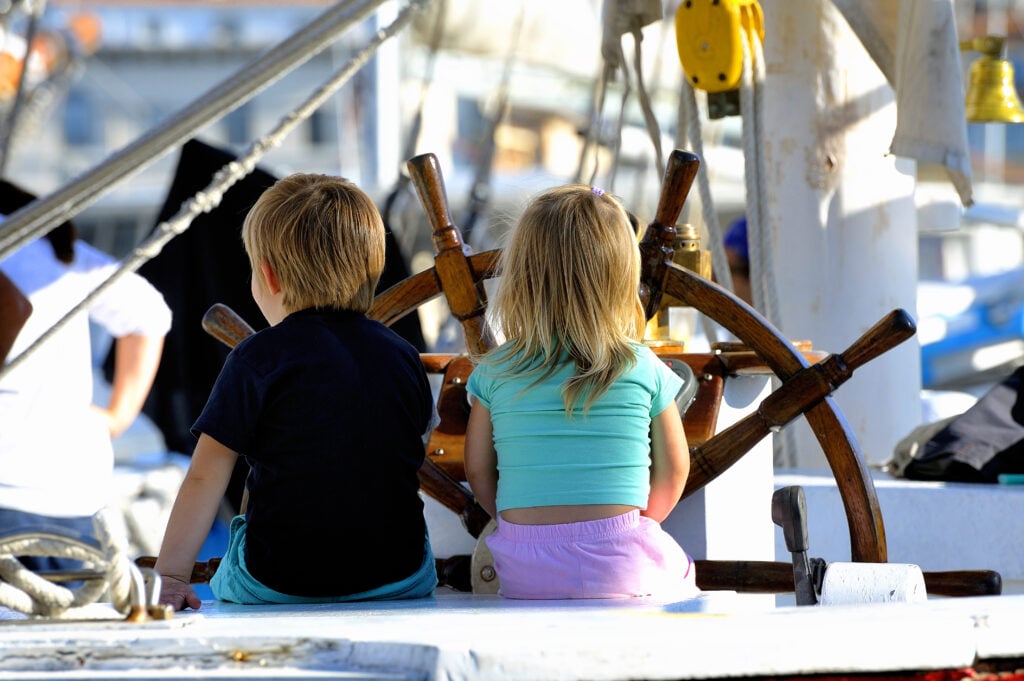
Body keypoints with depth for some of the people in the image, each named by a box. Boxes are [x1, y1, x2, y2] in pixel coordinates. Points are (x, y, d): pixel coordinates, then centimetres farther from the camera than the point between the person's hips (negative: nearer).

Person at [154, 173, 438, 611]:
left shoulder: (257, 360, -9)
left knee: (220, 588, 29)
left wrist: (169, 576, -9)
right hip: (400, 579, 2)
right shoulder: (404, 357, 4)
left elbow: (205, 479, -11)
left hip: (278, 584, -2)